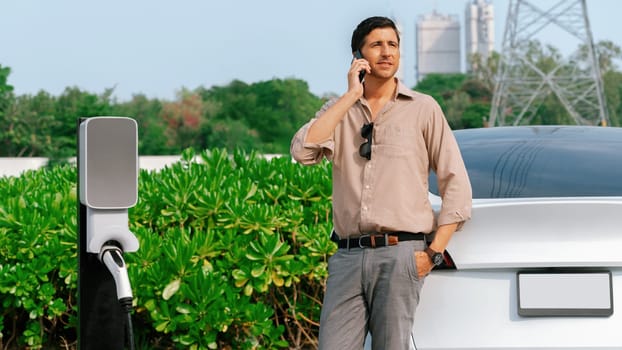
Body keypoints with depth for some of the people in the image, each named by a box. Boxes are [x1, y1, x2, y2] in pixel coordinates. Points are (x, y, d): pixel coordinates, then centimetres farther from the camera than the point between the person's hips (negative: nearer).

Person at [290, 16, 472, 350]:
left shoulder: (423, 109, 7)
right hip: (347, 257, 2)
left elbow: (456, 185, 5)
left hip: (400, 254, -2)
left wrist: (433, 253, -4)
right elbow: (302, 151, -6)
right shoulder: (339, 110, 14)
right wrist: (351, 95, -4)